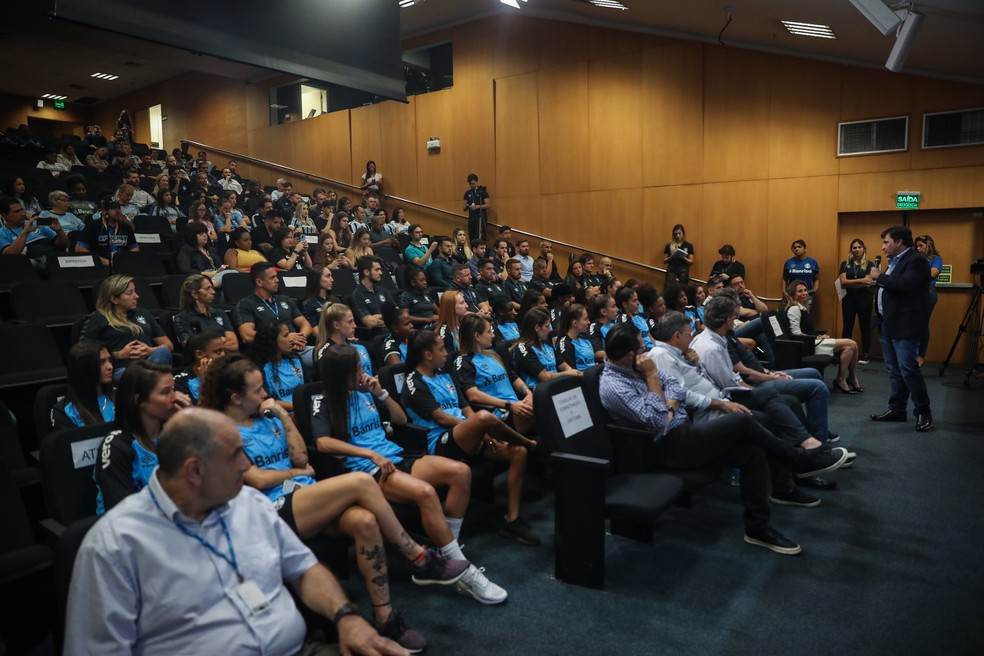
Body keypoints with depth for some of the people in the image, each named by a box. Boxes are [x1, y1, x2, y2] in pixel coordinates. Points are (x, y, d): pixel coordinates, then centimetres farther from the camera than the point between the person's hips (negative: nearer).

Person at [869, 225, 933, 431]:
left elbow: (903, 285, -26)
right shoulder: (895, 261, 17)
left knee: (908, 370, -8)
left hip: (905, 325, -10)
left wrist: (879, 277, -14)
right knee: (894, 371, 13)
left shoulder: (916, 261, -12)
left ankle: (924, 412, 2)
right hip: (888, 324, 10)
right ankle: (897, 409, 20)